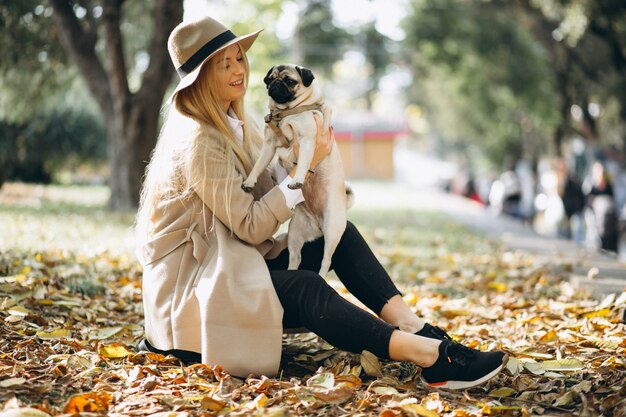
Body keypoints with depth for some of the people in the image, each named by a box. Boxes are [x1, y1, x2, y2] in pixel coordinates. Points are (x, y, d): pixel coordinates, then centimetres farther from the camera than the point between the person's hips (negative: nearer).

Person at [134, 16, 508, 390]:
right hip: (190, 281, -9)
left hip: (233, 261, 9)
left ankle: (414, 327, -23)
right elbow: (250, 227, -21)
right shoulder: (199, 141, -20)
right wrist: (305, 165, -21)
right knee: (305, 289, -31)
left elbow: (270, 191, 4)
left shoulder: (233, 124, 9)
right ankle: (427, 354, -42)